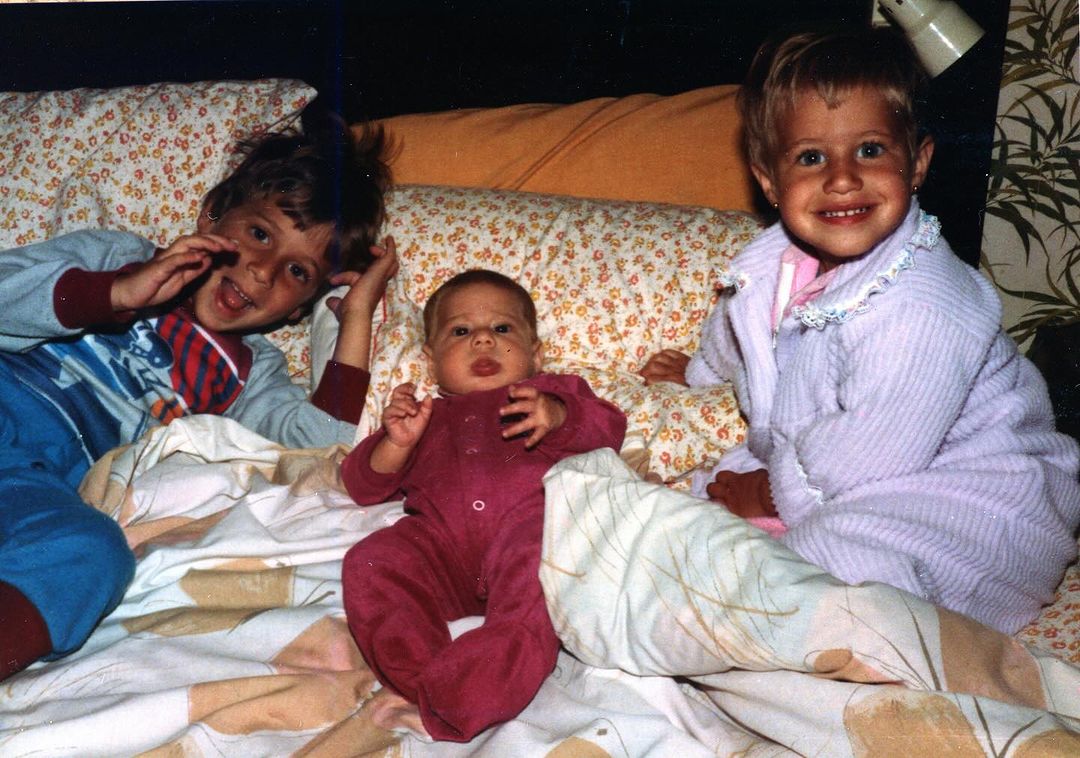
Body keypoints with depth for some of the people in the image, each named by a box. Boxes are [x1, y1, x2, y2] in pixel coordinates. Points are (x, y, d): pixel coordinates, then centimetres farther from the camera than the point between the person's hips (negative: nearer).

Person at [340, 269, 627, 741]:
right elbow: (364, 485, 30)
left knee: (539, 548, -38)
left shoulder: (553, 392, 36)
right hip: (439, 541, 3)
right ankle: (423, 680, -41)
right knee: (370, 562, -26)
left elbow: (609, 428, 16)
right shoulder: (426, 416, 39)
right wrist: (396, 442, 9)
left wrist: (557, 416, -5)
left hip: (527, 517, -2)